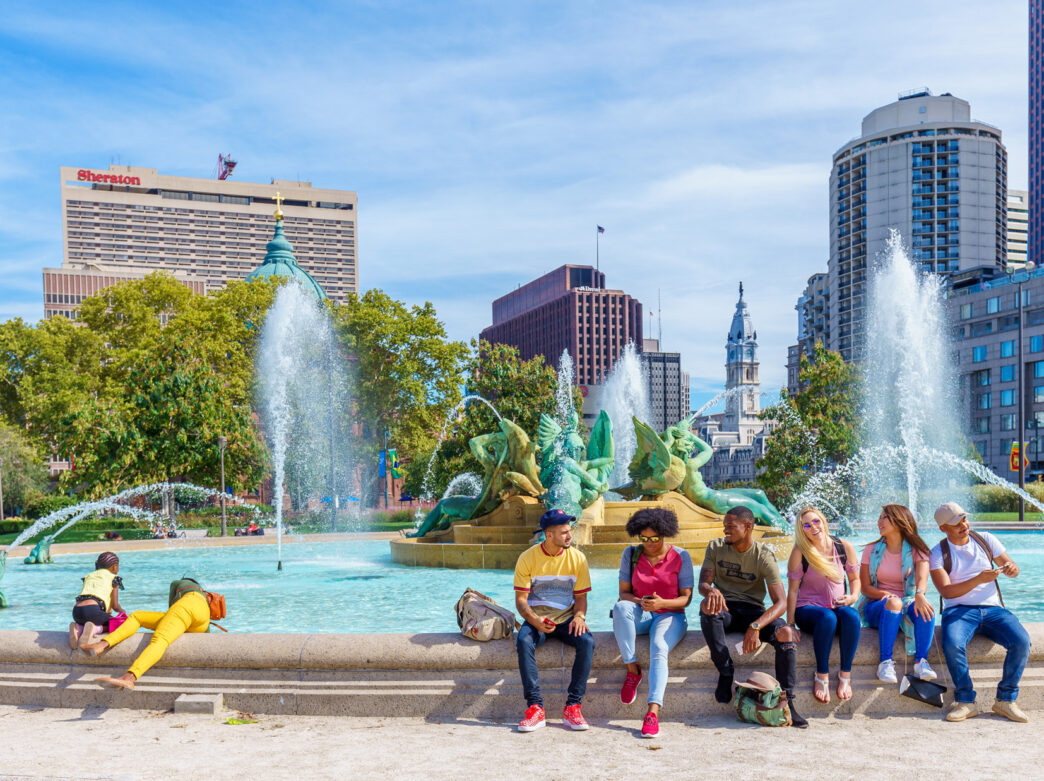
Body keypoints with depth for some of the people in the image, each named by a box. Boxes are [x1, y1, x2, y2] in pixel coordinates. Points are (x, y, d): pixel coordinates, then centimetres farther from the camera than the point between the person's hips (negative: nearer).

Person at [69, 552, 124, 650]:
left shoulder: (89, 576, 29)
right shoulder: (114, 579, 13)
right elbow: (115, 606, 8)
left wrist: (106, 610, 45)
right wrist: (122, 611, 33)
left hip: (76, 611, 6)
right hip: (92, 610, -6)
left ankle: (78, 628, 0)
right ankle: (95, 629, -15)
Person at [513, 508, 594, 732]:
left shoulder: (577, 558, 1)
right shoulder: (528, 558, -4)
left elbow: (581, 597, 6)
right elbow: (521, 599, -4)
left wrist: (579, 616, -16)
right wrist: (535, 620, -24)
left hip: (566, 618, 1)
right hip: (536, 618, -1)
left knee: (587, 641, -30)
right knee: (523, 641, -34)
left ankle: (573, 706, -23)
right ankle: (535, 707, -29)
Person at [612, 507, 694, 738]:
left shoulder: (680, 557, -1)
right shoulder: (631, 554, 5)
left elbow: (686, 598, -3)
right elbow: (623, 593, 4)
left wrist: (662, 603, -23)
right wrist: (640, 603, -19)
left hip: (670, 615, -2)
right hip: (640, 616, 2)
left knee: (658, 649, -34)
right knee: (621, 607, -34)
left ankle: (653, 711, -45)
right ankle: (632, 670, -24)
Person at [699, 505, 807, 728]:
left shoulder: (764, 556, -9)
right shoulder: (716, 547, -1)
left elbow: (781, 602, -15)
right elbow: (702, 584, -8)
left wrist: (755, 626, -32)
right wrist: (711, 591, -35)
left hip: (753, 610, -1)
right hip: (725, 609, 1)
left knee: (785, 633, -30)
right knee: (707, 606, -35)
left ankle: (786, 702, -20)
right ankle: (725, 672, -23)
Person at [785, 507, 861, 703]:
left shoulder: (844, 547, 1)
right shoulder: (800, 552, -7)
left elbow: (855, 578, 14)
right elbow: (793, 589, -5)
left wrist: (853, 596, -7)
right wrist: (790, 624, -8)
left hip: (838, 606, 2)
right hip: (808, 609, -2)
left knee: (851, 615, -33)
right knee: (827, 617, -37)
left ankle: (845, 675, -23)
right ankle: (822, 676, -25)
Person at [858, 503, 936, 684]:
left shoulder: (917, 551, 3)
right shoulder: (872, 551, 6)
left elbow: (922, 578, -18)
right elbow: (866, 587, 1)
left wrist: (920, 595, -42)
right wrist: (885, 595, -22)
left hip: (908, 604, 0)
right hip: (877, 608, 0)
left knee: (925, 607, -33)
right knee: (893, 603, -36)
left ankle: (920, 661, -35)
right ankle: (885, 662, -37)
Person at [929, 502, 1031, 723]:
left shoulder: (985, 539, 10)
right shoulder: (938, 553, 1)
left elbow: (1012, 567, 13)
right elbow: (946, 591, -10)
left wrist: (1011, 568, -12)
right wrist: (978, 580, -24)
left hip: (992, 608, 3)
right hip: (958, 610, -3)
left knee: (1022, 641, -25)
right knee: (952, 644, -34)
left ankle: (1005, 700, -12)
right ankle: (965, 702, -19)